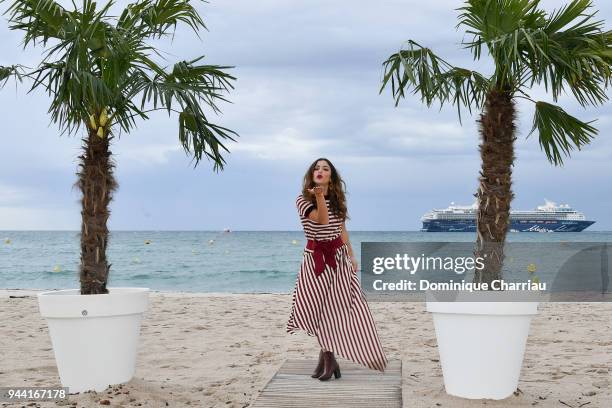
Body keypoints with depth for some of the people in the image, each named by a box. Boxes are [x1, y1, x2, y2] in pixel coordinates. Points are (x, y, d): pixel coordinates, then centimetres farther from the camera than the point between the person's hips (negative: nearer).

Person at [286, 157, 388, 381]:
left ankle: (326, 358, 9)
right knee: (321, 308, -2)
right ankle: (329, 359, 8)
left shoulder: (337, 200, 8)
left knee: (335, 306, -1)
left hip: (338, 256, 3)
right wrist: (319, 196, -34)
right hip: (315, 258, -3)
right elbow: (322, 220, -20)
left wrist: (352, 256, 13)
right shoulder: (302, 200, -4)